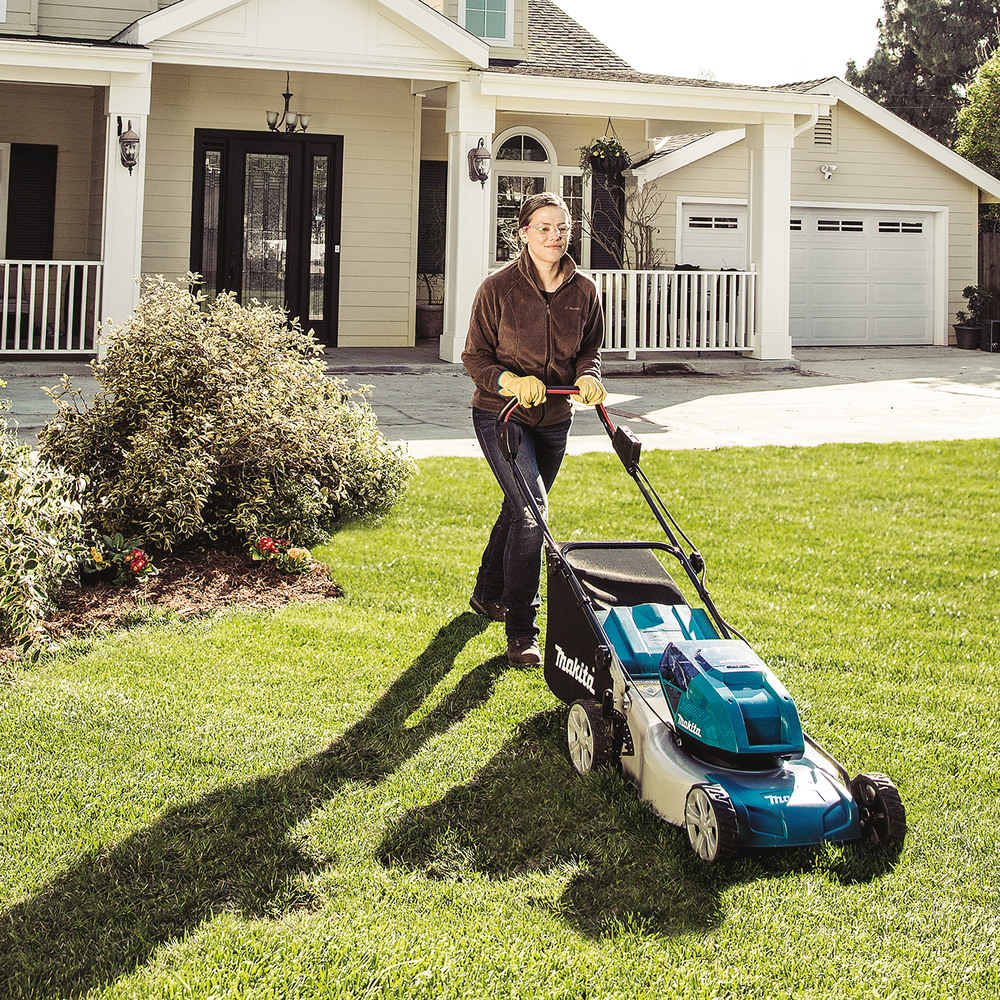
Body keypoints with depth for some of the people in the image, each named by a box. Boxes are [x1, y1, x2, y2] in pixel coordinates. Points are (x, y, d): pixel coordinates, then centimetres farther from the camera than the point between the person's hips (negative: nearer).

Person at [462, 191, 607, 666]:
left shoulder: (584, 290, -2)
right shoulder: (498, 287, -13)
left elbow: (590, 349, 11)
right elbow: (475, 356, -7)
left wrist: (587, 376, -11)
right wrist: (509, 381, -25)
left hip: (554, 417, 5)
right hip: (501, 414, -5)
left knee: (518, 509, 19)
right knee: (532, 510, -17)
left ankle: (488, 594, 44)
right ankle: (521, 632, -10)